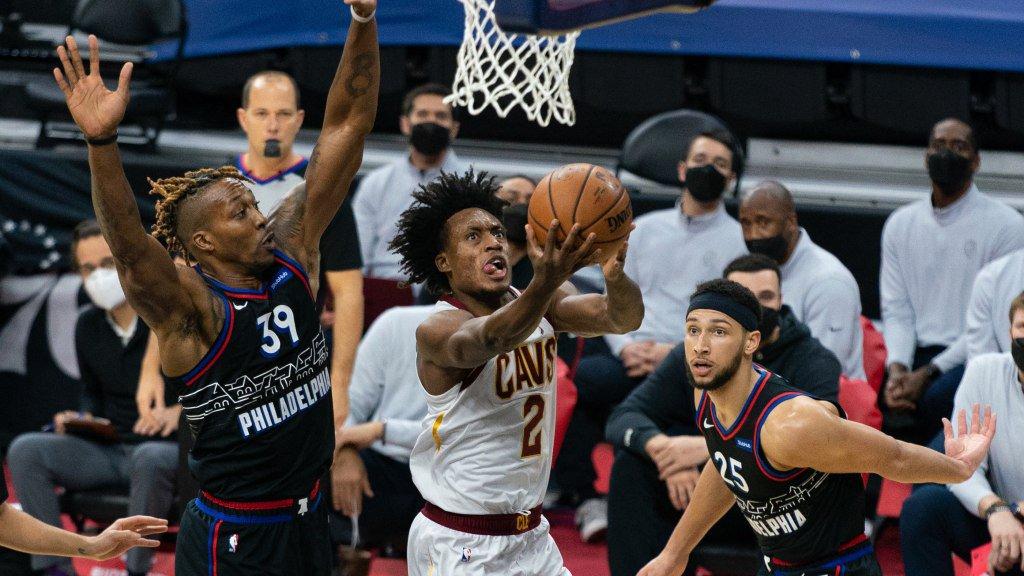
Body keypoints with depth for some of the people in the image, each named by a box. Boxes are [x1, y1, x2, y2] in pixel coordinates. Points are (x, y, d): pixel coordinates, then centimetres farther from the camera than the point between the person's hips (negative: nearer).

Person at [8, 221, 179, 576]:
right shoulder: (88, 327, 8)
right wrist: (80, 418, 0)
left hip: (170, 448, -6)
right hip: (109, 450, 6)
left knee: (149, 459, -42)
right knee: (25, 450, -16)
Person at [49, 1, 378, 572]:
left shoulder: (293, 253, -1)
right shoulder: (192, 306, -17)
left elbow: (346, 128, -3)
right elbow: (129, 247, -37)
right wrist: (102, 141, -53)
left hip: (307, 519, 6)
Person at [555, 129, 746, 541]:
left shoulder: (740, 240, 7)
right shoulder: (645, 229, 22)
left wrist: (676, 353, -14)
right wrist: (626, 345, -4)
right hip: (631, 356, 5)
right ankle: (582, 495, -13)